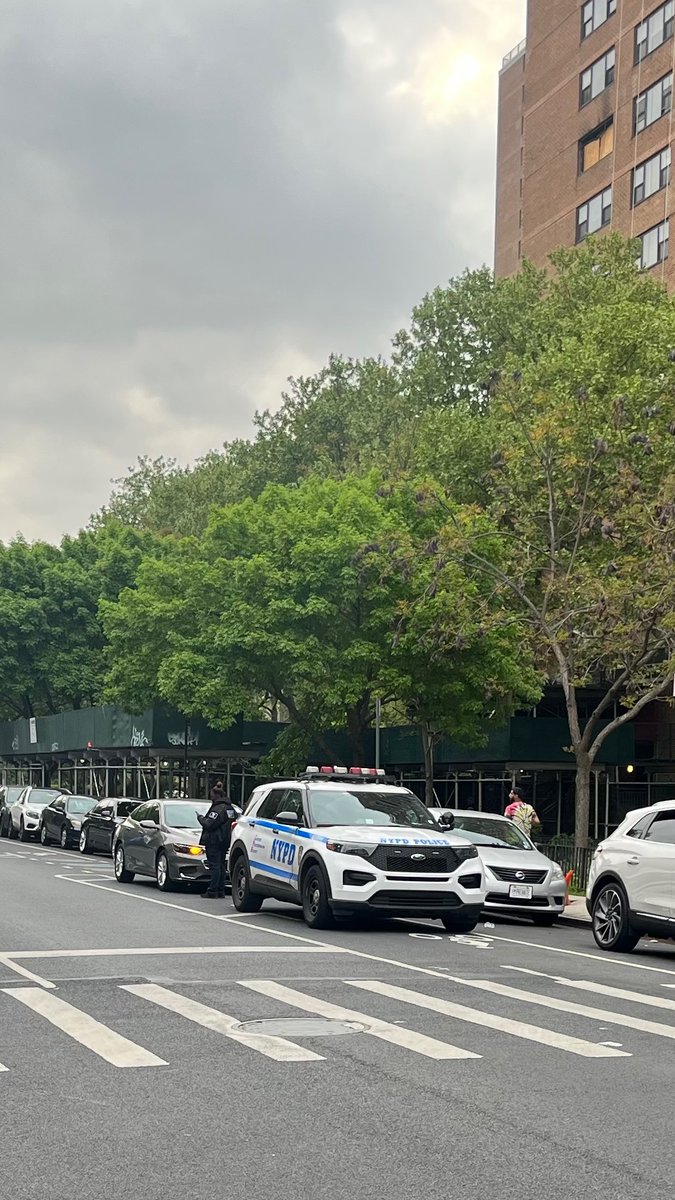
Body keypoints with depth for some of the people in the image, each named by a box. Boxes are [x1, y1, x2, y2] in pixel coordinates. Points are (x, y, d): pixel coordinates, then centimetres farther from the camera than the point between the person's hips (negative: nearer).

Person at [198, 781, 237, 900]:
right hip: (225, 842, 9)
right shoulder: (230, 808, 13)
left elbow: (209, 824, -21)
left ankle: (212, 892, -8)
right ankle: (220, 890, 15)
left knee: (214, 866, -8)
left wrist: (200, 817, -4)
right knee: (221, 865, 13)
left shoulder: (218, 809, -17)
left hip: (214, 841, -9)